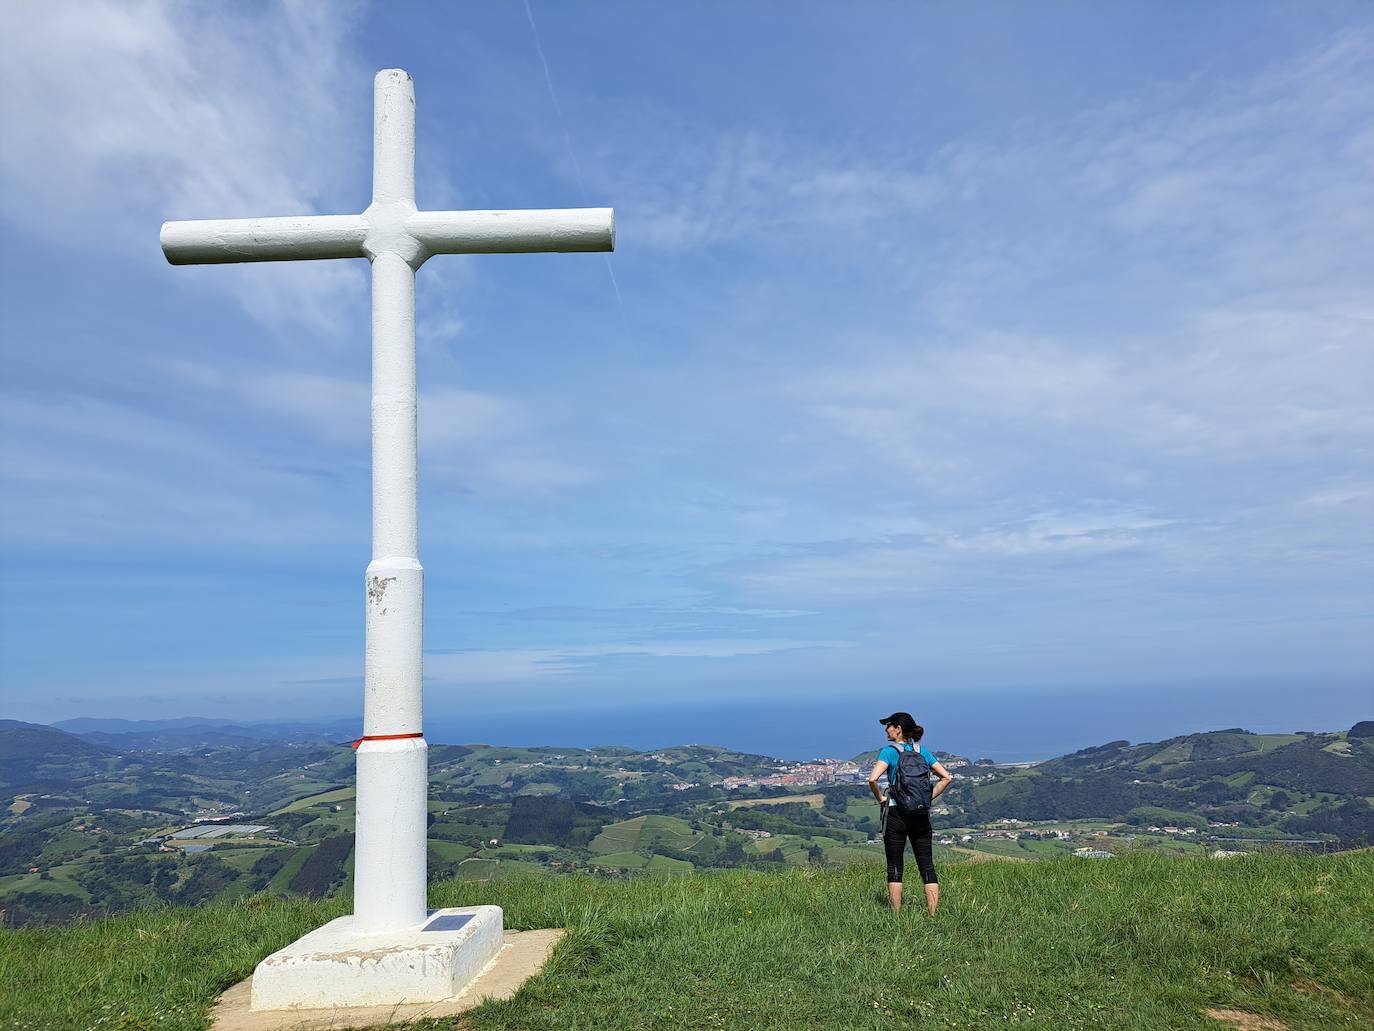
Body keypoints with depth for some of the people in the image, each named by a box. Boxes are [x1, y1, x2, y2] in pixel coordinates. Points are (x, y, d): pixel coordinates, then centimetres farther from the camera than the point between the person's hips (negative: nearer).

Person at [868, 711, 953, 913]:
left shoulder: (889, 752, -8)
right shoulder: (922, 751, 7)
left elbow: (873, 779, -22)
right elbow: (946, 777, 5)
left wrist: (880, 798, -6)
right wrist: (929, 797, 8)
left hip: (896, 813, -4)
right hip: (921, 814, 4)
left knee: (895, 867, 6)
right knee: (927, 866, 7)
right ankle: (933, 915, 4)